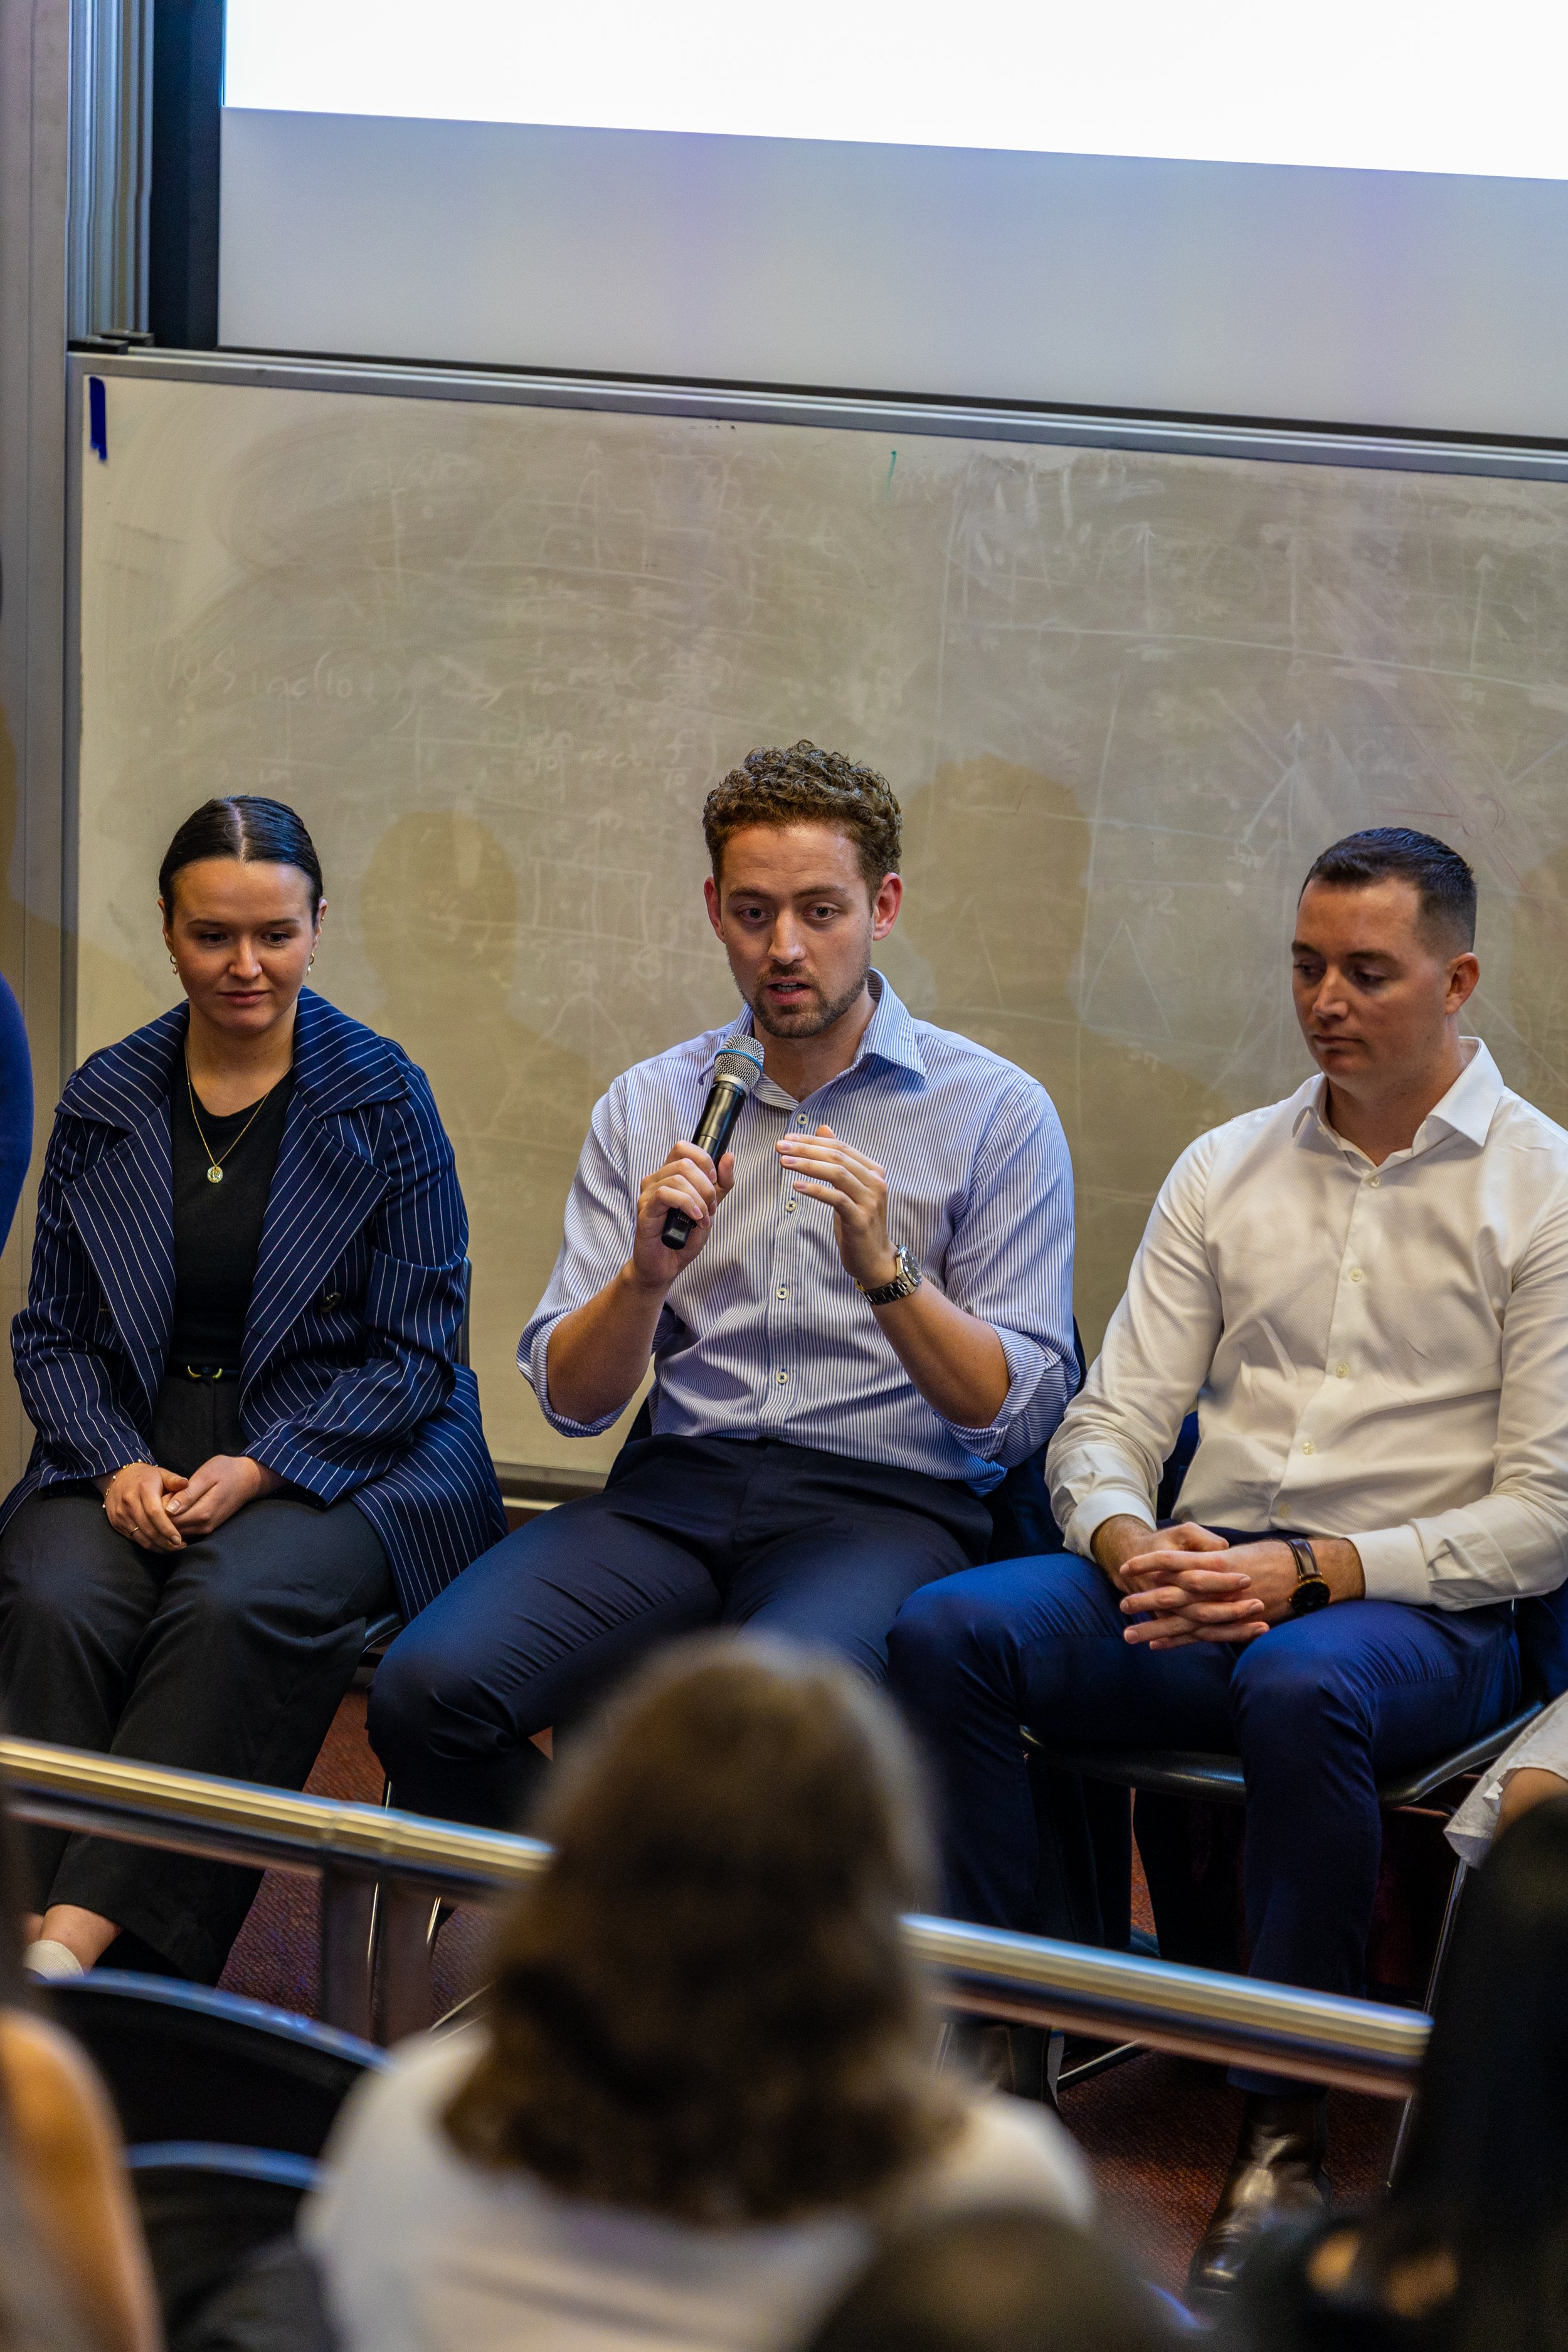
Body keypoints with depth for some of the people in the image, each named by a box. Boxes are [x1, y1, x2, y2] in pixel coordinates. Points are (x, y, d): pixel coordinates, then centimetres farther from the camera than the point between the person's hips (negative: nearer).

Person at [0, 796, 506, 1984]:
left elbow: (416, 1348, -1)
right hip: (137, 1449, 3)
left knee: (230, 1606, -34)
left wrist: (261, 1468, -14)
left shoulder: (383, 1096, 1)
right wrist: (118, 1464, -8)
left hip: (345, 1455, -3)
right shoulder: (106, 1100, 10)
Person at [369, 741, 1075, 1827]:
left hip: (888, 1502, -3)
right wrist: (645, 1273, -11)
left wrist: (883, 1270, -17)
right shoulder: (648, 1106, 14)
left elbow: (1018, 1414, -2)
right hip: (679, 1487, 4)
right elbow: (569, 1397, 9)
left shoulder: (997, 1113, 4)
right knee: (424, 1691, -22)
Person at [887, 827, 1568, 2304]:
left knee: (1300, 1685, -39)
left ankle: (1285, 2136, -26)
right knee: (943, 1631, -22)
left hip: (1421, 1614, -4)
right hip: (1198, 1579, 4)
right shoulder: (1223, 1171, 16)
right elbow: (1109, 1422, 12)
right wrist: (1127, 1545, -12)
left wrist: (1307, 1570, -16)